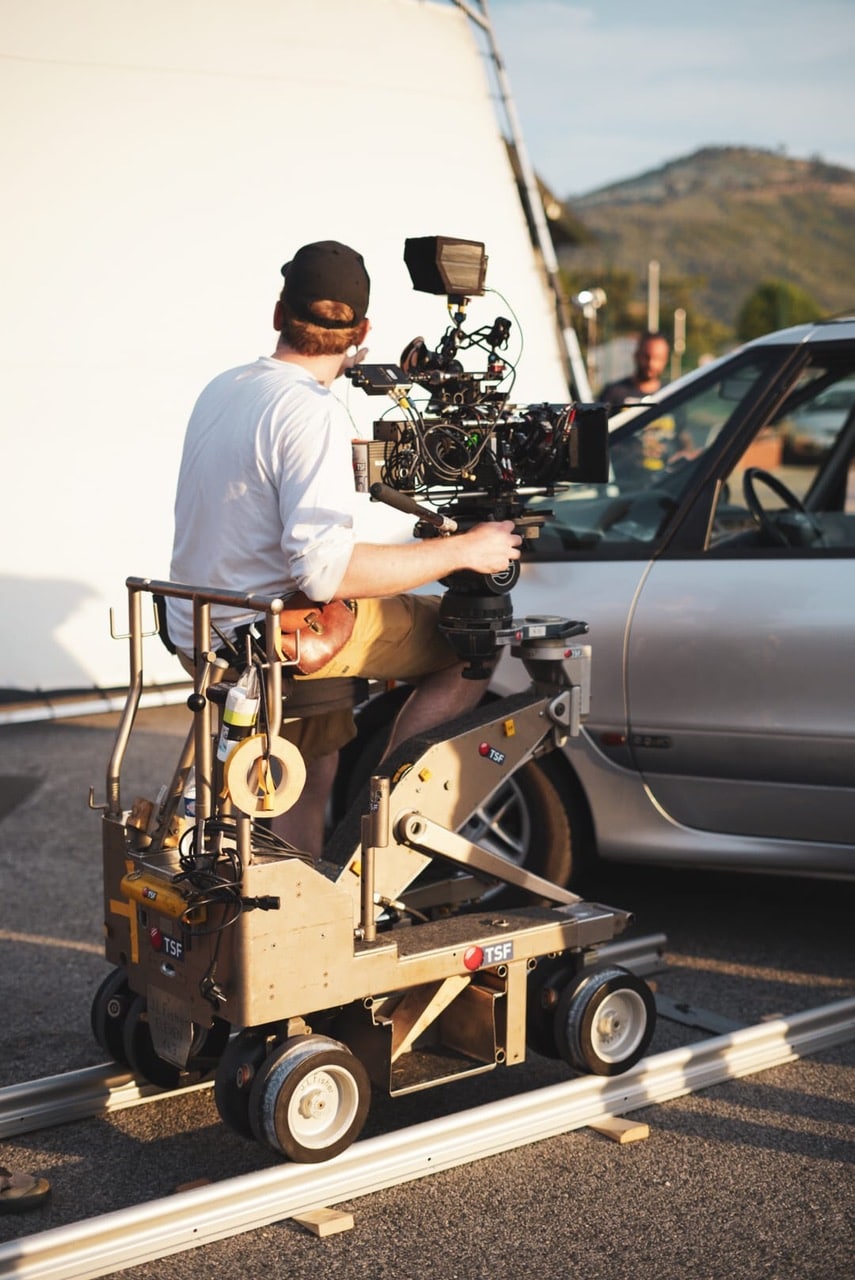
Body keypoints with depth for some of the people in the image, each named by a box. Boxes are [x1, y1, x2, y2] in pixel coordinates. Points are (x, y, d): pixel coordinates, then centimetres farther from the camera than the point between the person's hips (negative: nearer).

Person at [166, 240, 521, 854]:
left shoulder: (221, 389, 8)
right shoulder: (314, 413, -21)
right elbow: (327, 569, -31)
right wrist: (462, 551, -22)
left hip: (197, 632, 9)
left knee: (316, 757, 34)